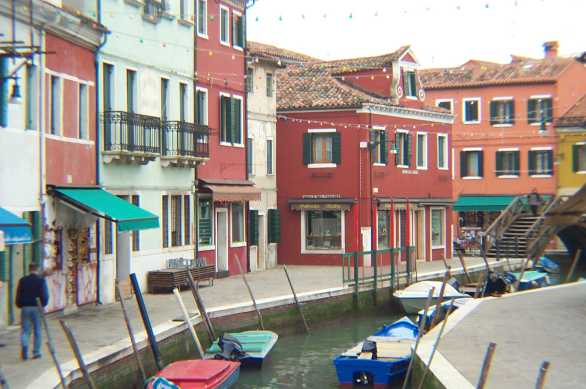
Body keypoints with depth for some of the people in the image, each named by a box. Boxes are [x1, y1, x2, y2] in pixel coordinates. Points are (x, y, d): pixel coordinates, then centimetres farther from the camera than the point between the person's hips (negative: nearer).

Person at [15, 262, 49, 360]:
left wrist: (20, 305, 12)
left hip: (25, 308, 1)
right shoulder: (41, 280, -3)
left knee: (25, 330, 6)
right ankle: (36, 352, 9)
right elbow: (45, 295, -7)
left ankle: (24, 345, -19)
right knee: (37, 331, 8)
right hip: (37, 308, -1)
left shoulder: (22, 280, 3)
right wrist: (43, 304, 8)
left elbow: (18, 295, 2)